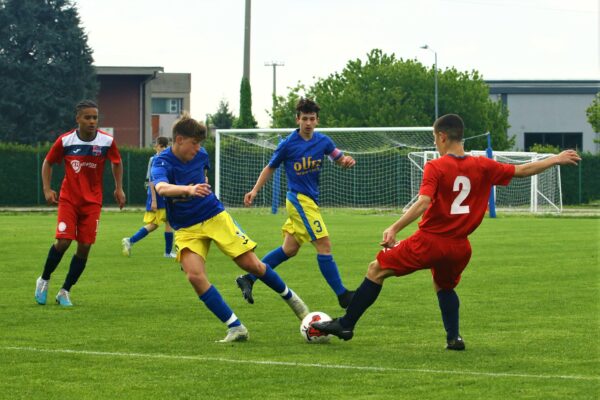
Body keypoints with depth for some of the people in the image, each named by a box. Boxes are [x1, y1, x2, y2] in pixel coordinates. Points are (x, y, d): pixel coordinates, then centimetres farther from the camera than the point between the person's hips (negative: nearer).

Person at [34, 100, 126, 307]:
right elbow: (48, 163, 5)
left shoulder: (107, 141, -7)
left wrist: (119, 188, 7)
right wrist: (47, 189, -5)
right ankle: (44, 280, 11)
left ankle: (65, 291, 12)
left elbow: (117, 162, 12)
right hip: (68, 199, -2)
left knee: (85, 247, -3)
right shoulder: (65, 141, -10)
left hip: (92, 202, 2)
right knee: (63, 241, -14)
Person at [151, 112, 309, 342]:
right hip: (186, 229, -3)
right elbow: (161, 187, -43)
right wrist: (189, 189, -60)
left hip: (215, 217, 3)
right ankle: (235, 328, -18)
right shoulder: (162, 163, -19)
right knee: (195, 275, -25)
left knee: (253, 265, 1)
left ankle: (290, 297, 29)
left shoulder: (201, 155, -4)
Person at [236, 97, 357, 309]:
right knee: (324, 245, -12)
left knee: (290, 249, 13)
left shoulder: (323, 141, 4)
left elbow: (339, 158, 5)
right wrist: (255, 190, -3)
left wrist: (346, 161, -18)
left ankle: (248, 279, 23)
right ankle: (342, 295, -8)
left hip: (311, 200, 7)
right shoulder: (288, 144, -8)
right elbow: (271, 167, 3)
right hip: (299, 199, -7)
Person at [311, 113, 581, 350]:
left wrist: (394, 229, -26)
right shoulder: (483, 167, 3)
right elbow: (522, 171, 11)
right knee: (444, 286, 33)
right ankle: (454, 337, 17)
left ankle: (346, 325, 9)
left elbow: (423, 203, -23)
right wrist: (556, 160, 23)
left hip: (429, 241, -5)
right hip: (459, 247, 5)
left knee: (376, 270, 8)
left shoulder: (436, 167, -11)